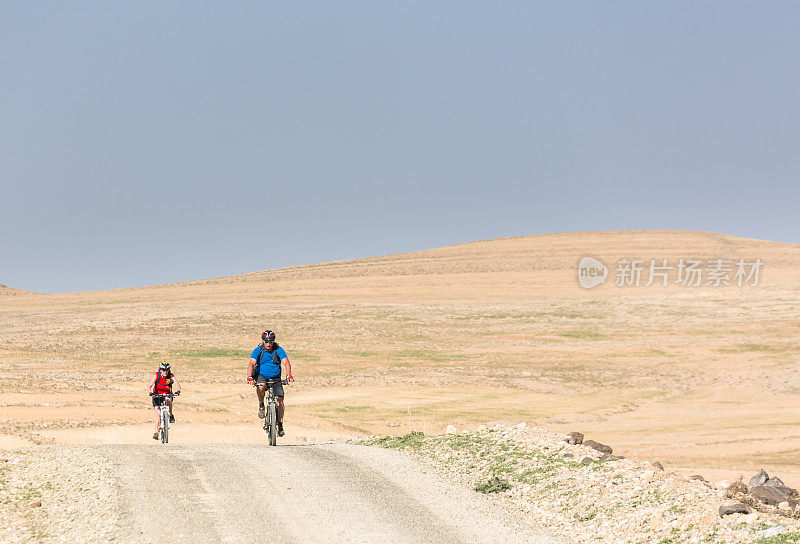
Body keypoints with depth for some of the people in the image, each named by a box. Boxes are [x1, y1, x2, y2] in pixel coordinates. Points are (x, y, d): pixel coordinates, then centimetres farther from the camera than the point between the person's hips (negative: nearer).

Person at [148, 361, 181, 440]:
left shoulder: (171, 376, -16)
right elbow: (150, 385, -27)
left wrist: (178, 391, -49)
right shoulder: (156, 376, -17)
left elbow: (177, 384, -28)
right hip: (157, 395, -1)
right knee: (158, 413, -12)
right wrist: (150, 392, -47)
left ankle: (171, 416, -11)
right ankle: (156, 432, -4)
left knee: (168, 400, -35)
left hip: (167, 394, 1)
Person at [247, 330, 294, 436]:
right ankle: (261, 405, -9)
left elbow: (286, 363, -23)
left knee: (280, 400, -14)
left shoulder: (279, 350, -11)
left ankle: (280, 425, -3)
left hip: (275, 378, 1)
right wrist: (249, 377, -41)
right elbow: (251, 364, -23)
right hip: (262, 376, -1)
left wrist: (289, 375, -42)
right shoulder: (258, 350, -12)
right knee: (261, 386, -36)